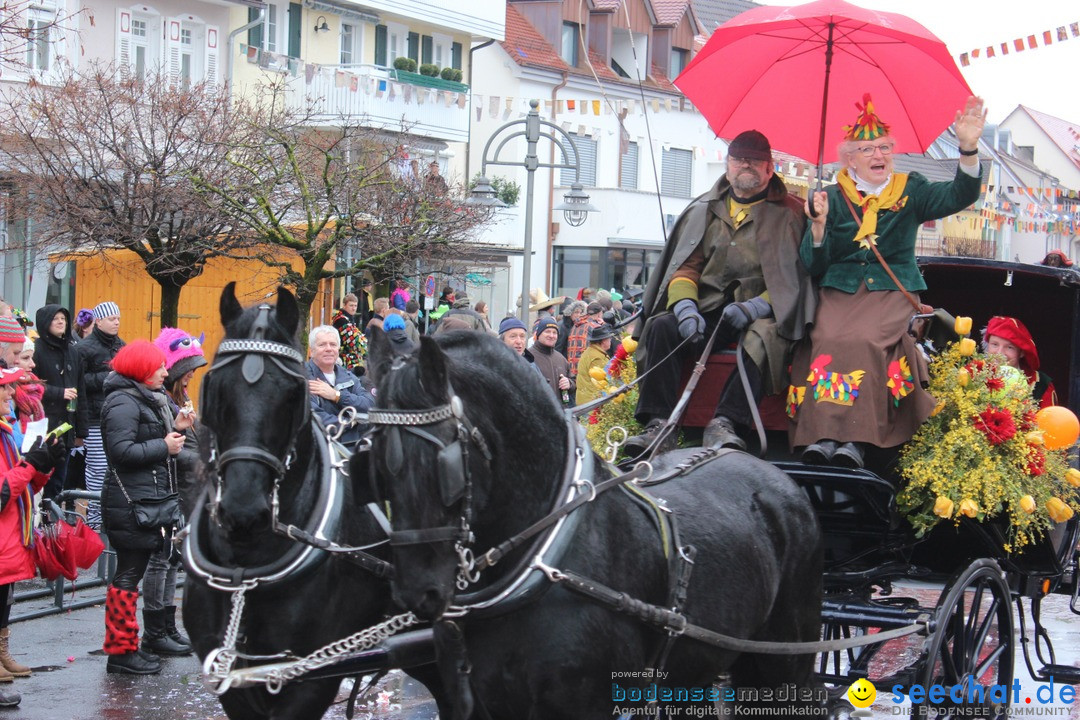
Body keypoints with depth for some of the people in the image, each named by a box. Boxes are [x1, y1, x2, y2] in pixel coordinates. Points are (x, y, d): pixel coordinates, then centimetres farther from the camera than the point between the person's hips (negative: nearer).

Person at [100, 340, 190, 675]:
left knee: (132, 572, 15)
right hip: (131, 501, -10)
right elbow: (122, 451, -24)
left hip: (149, 497, 10)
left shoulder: (146, 398, 18)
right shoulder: (123, 402, -15)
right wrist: (165, 446, -17)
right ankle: (121, 651, -1)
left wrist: (174, 429, 4)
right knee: (128, 575, -5)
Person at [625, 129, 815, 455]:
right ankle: (658, 423, -32)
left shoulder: (789, 213, 8)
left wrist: (755, 306, -18)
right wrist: (685, 305, -10)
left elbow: (794, 276, -2)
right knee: (661, 325, -24)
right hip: (708, 309, 3)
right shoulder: (704, 209, 19)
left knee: (765, 336, -37)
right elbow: (685, 265, 12)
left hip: (760, 312, -3)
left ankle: (724, 422, -44)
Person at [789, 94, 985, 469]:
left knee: (865, 339, -31)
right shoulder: (835, 197, 10)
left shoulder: (910, 191, 12)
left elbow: (959, 196, -6)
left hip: (893, 289, -1)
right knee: (830, 338, -31)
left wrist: (969, 149, -19)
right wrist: (819, 225, -14)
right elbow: (813, 266, 5)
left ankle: (856, 440, -33)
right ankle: (820, 436, -34)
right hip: (840, 290, 1)